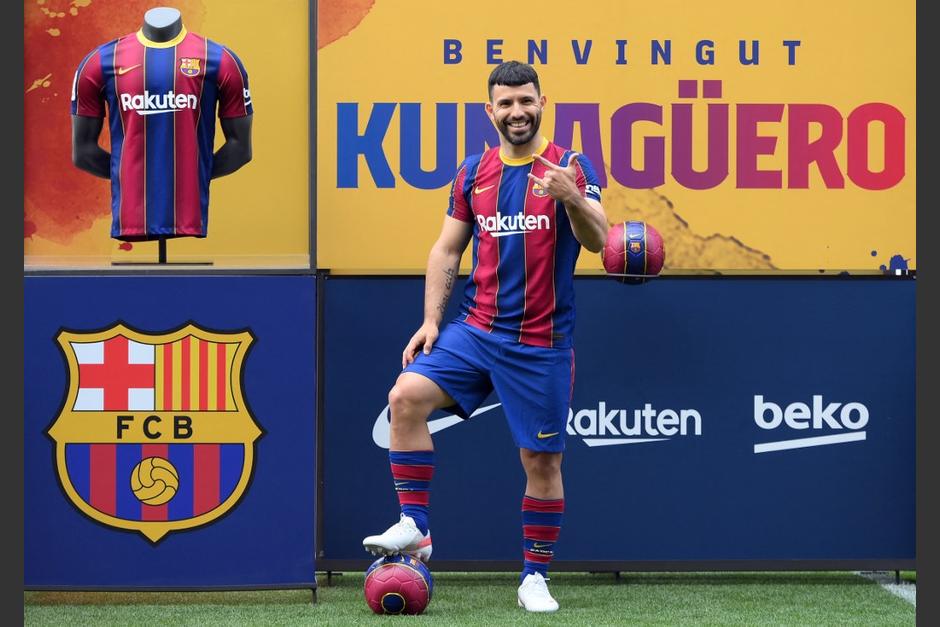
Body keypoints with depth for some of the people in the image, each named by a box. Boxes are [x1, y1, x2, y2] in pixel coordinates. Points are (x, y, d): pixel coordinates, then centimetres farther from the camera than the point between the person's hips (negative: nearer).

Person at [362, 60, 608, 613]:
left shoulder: (571, 168, -4)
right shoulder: (474, 172, 7)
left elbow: (597, 241, -16)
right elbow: (447, 250, 13)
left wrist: (571, 197, -35)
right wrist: (431, 320, 4)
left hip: (541, 343, -3)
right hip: (476, 329, 3)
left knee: (542, 460, 2)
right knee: (408, 395, -18)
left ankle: (535, 576, 16)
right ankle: (415, 527, -11)